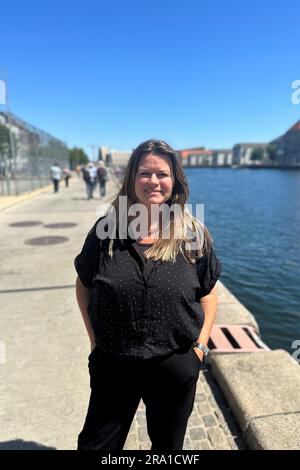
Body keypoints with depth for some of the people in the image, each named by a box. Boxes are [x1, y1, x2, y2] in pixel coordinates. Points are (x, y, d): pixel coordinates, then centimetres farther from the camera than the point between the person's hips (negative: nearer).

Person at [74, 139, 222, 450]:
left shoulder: (194, 234, -7)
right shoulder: (107, 230, -8)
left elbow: (208, 293, 1)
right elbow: (83, 285, 2)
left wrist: (200, 347, -3)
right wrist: (94, 339, 0)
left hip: (176, 367, 1)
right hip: (112, 364, 0)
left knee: (167, 445, 26)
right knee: (95, 444, 21)